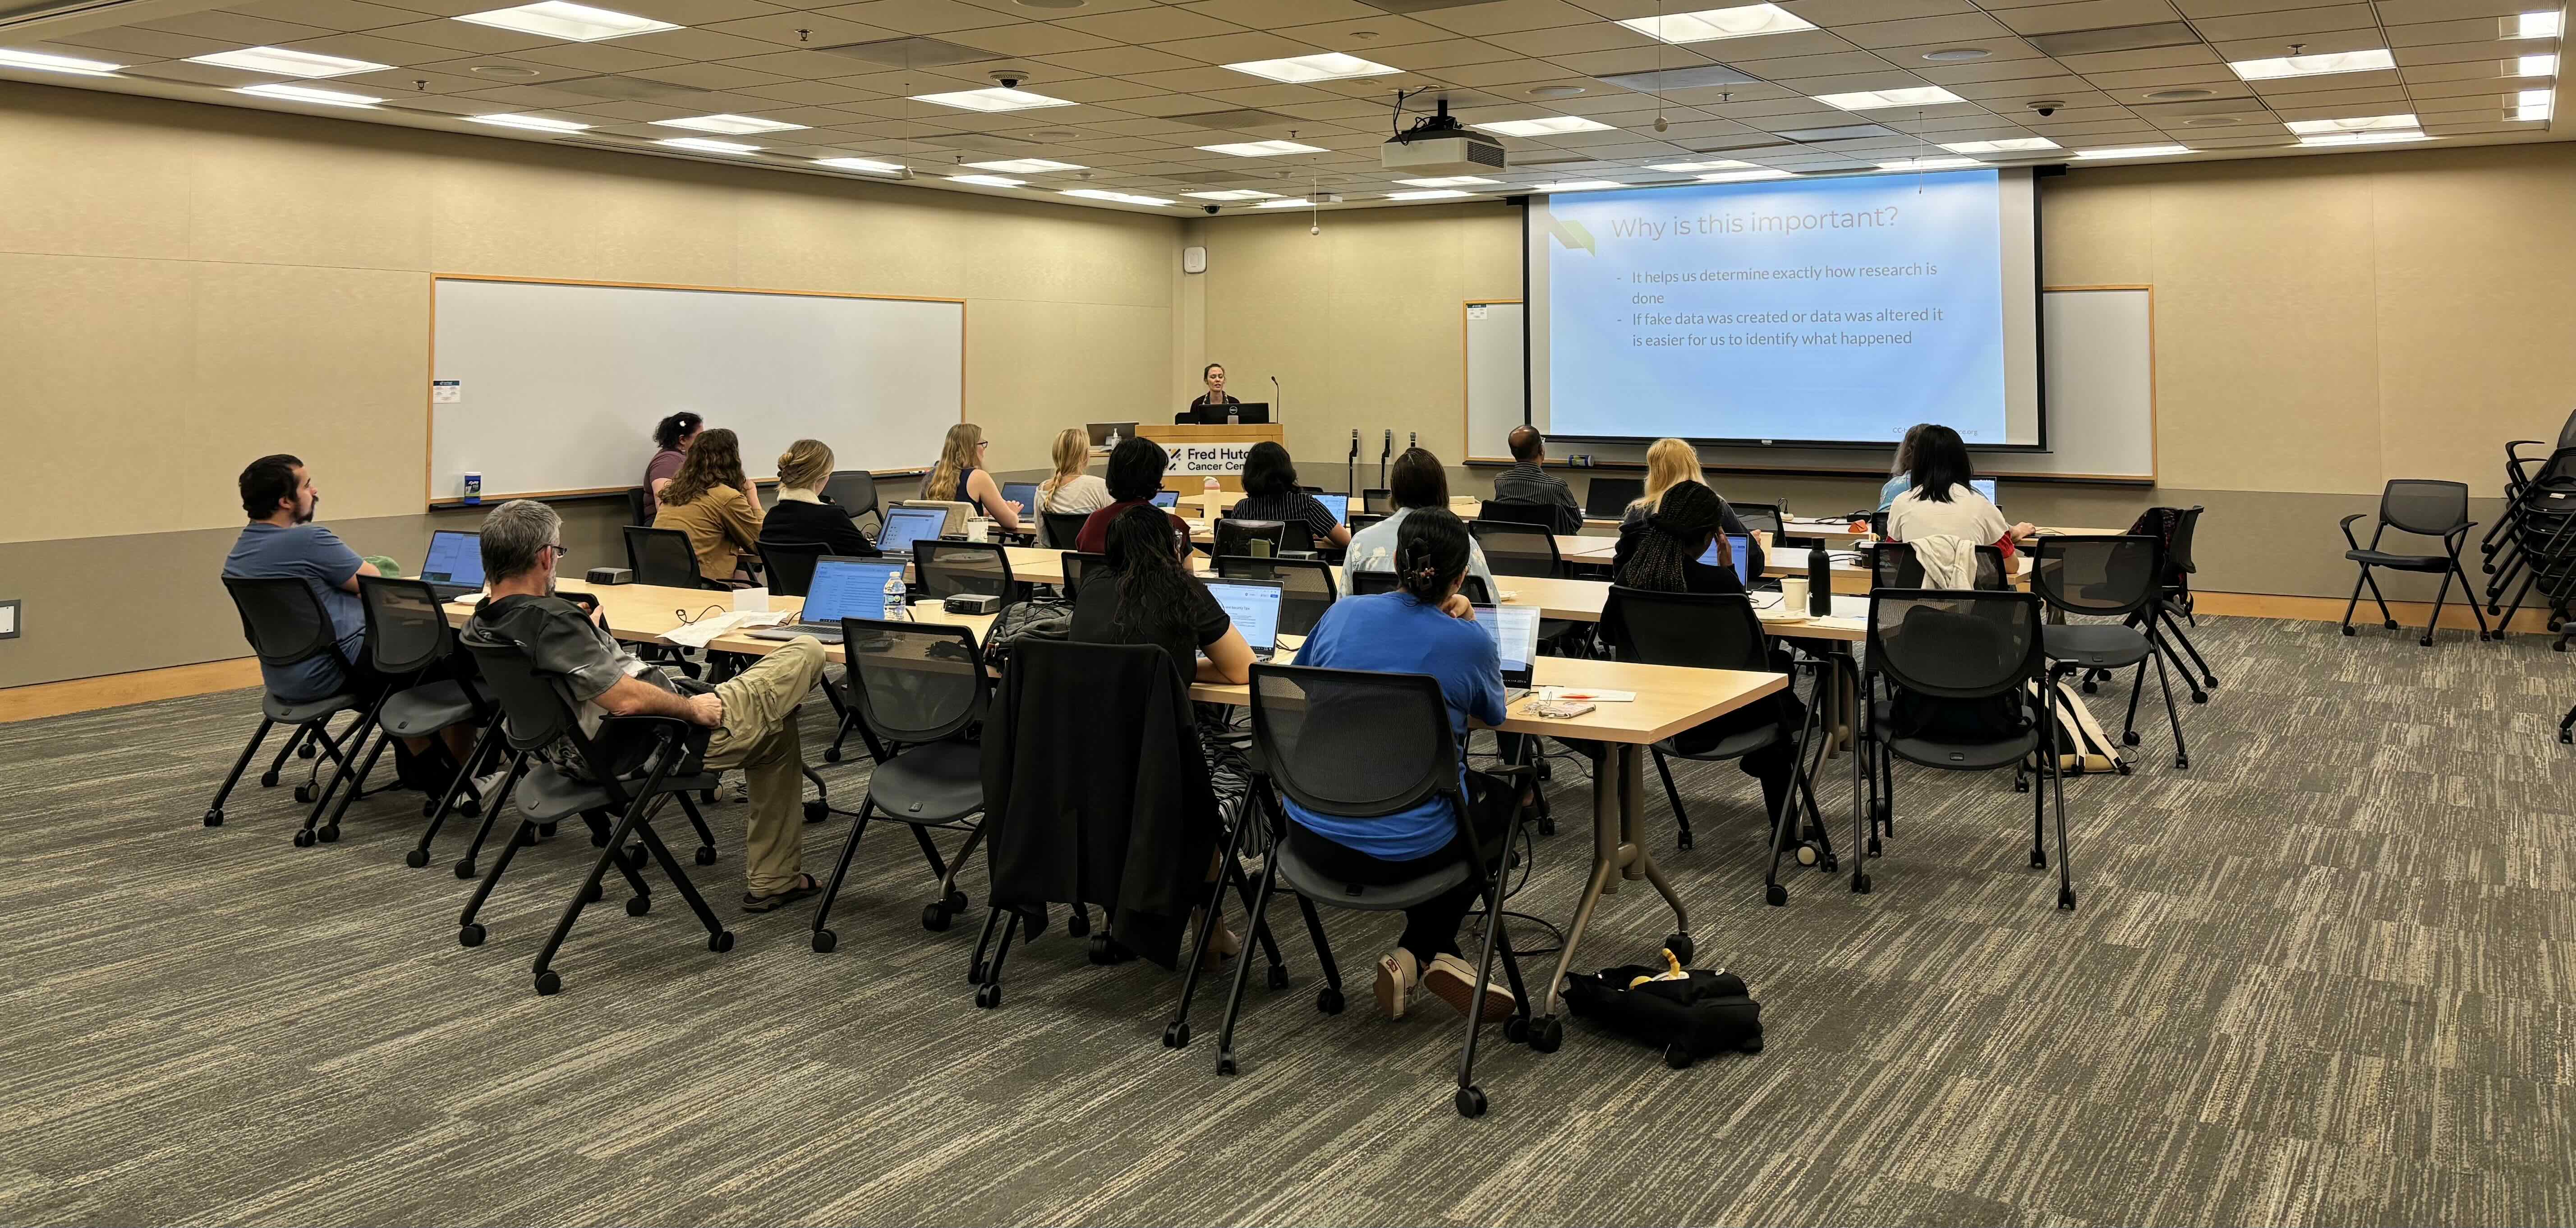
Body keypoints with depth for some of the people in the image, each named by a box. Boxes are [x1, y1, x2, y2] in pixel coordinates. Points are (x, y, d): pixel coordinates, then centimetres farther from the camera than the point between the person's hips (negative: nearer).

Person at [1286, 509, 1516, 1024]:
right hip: (1404, 850, -4)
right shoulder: (1467, 642, -9)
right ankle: (1424, 949, 23)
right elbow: (1495, 713, 13)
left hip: (1312, 839, 5)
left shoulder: (1343, 614, 1)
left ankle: (1421, 958, 29)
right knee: (1503, 794, 28)